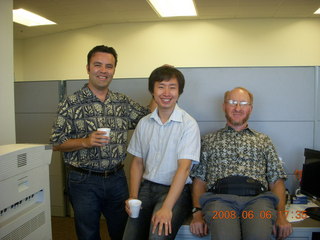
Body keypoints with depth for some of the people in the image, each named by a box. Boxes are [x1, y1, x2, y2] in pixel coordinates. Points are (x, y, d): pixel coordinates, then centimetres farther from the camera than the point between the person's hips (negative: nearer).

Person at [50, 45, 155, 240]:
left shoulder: (123, 102, 4)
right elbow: (56, 143, -6)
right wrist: (86, 141, -21)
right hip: (84, 180, -3)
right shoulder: (71, 104, -6)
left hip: (117, 178, 4)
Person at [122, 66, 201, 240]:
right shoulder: (144, 123, 7)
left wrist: (167, 207, -23)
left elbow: (184, 168, -16)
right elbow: (137, 163, 11)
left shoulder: (188, 124, -9)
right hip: (146, 186, 4)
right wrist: (133, 197, -2)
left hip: (175, 189, -4)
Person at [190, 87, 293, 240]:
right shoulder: (209, 140, 21)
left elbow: (276, 181, 16)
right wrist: (197, 213, -2)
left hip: (257, 197, 1)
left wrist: (281, 215, 0)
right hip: (220, 198, -1)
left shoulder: (263, 140, 24)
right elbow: (199, 180, 13)